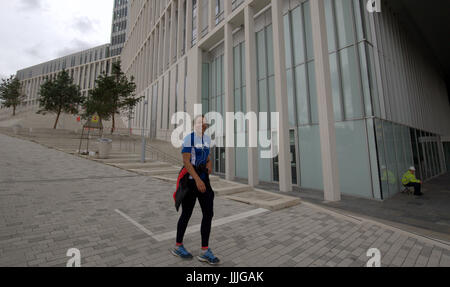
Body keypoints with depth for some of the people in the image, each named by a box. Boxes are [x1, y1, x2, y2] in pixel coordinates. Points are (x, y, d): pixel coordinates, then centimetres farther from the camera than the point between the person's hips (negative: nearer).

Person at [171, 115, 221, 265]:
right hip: (191, 180, -6)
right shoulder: (189, 138, -12)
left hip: (204, 179, 7)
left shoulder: (207, 139, 11)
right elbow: (186, 161, -18)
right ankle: (178, 246, 31)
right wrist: (197, 180, -25)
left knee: (208, 213, 4)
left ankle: (205, 251, 18)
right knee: (186, 214, 8)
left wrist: (209, 163, 4)